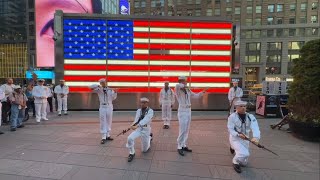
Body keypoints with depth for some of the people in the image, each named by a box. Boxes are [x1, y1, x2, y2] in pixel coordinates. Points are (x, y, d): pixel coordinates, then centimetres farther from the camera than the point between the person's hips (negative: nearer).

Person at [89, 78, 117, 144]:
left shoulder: (110, 90, 2)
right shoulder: (99, 89, 1)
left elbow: (113, 98, -5)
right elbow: (91, 87, -9)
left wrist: (115, 92, -20)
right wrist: (98, 86, -21)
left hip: (109, 107, 2)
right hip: (102, 107, -2)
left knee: (109, 122, 11)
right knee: (103, 122, -1)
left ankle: (108, 135, 24)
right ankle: (103, 137, 5)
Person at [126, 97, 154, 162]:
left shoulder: (150, 111, -14)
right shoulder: (138, 111, 1)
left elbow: (145, 120, -29)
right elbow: (136, 120, -10)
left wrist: (136, 126, -43)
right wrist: (133, 125, -33)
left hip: (146, 130, -3)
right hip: (138, 129, 3)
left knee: (144, 150, 10)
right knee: (130, 138, -27)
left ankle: (149, 137, 41)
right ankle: (132, 153, 0)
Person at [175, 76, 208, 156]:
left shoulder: (188, 90, 11)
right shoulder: (178, 90, -11)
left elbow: (196, 95, 21)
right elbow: (177, 85, -34)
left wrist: (202, 92, 12)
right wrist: (184, 86, -17)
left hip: (188, 111, 7)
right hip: (182, 112, -7)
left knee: (186, 130, 12)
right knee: (182, 131, -5)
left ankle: (184, 145, 24)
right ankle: (179, 147, 8)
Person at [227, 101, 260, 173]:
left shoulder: (250, 117, -10)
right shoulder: (232, 116, -18)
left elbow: (255, 128, -25)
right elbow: (230, 129, -17)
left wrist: (256, 137, -44)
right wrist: (238, 135, -35)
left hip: (245, 139, 5)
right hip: (235, 138, -4)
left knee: (244, 163, 17)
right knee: (244, 153, -31)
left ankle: (234, 148, 46)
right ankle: (235, 162, 3)